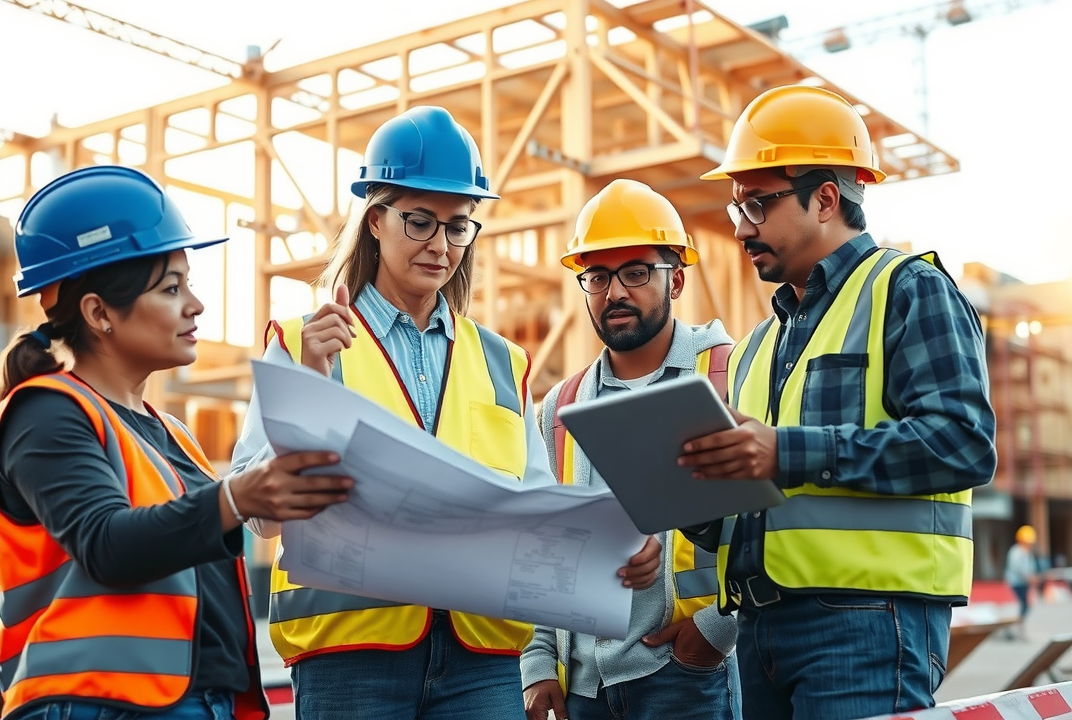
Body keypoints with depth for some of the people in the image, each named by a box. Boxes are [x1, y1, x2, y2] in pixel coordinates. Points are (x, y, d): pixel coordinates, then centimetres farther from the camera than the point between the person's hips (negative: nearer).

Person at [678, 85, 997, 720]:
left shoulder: (909, 290, -1)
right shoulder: (759, 343, 23)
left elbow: (964, 442, -16)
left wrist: (790, 452, -22)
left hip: (866, 619, -7)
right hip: (762, 625, 7)